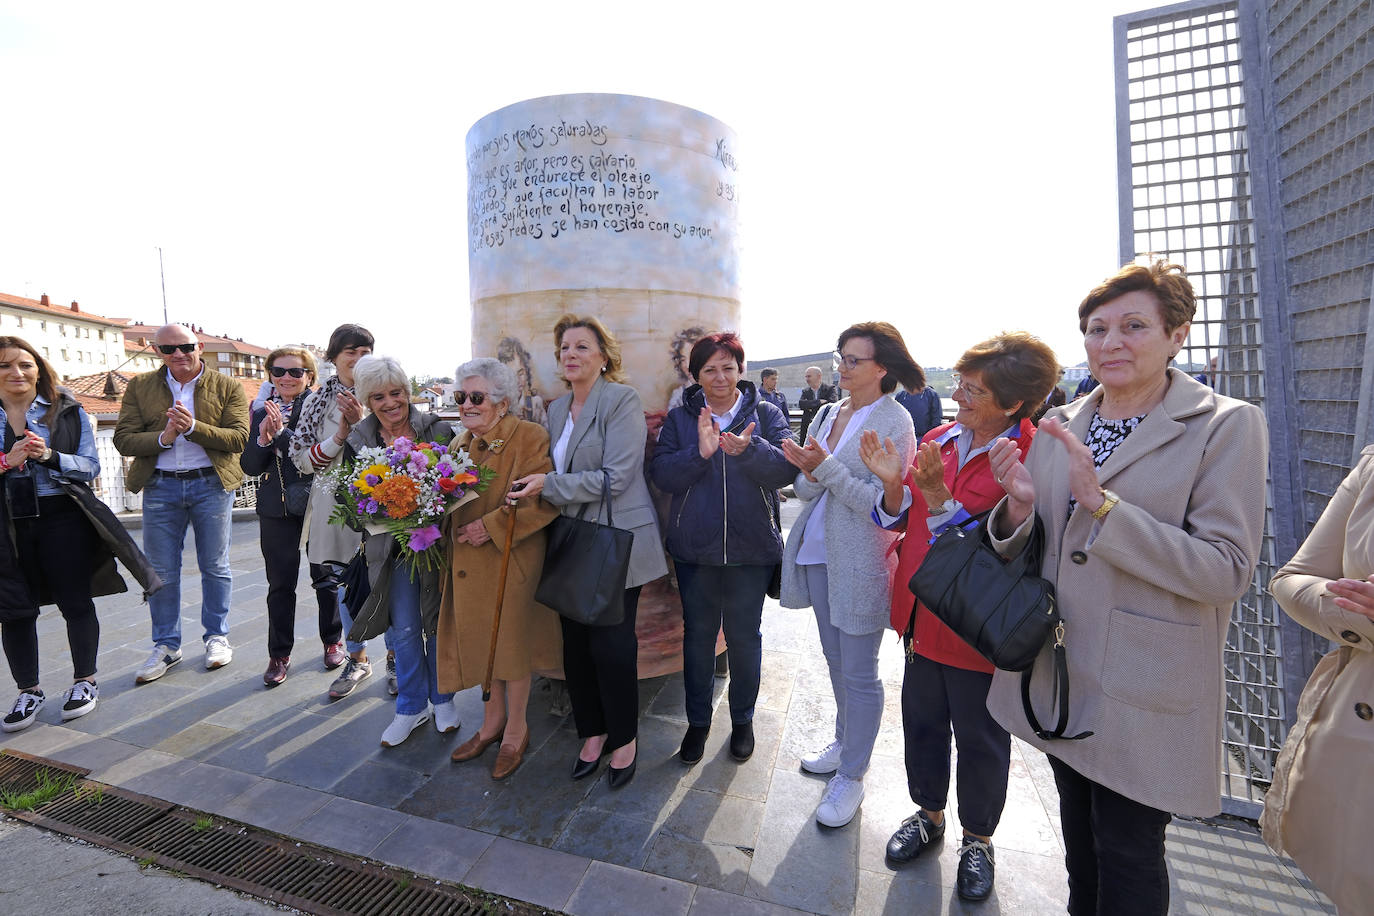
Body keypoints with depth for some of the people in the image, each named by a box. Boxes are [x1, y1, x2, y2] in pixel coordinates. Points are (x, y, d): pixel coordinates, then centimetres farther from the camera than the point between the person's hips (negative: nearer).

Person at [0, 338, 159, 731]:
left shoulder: (67, 411, 3)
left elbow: (91, 466, -1)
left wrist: (49, 456, -18)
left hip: (63, 518, -2)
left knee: (75, 601, 5)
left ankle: (84, 681, 20)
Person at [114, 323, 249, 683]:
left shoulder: (228, 387, 0)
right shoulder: (139, 387, 6)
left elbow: (239, 438, -9)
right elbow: (123, 439, 0)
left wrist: (193, 427, -22)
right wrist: (163, 437, -18)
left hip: (211, 484, -2)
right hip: (159, 487, 2)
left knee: (215, 567, 8)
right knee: (161, 571, 9)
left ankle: (217, 637, 23)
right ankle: (166, 645, 23)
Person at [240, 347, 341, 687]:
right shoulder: (261, 414, 9)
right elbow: (249, 467, 5)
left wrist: (280, 433, -22)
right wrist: (263, 439, -11)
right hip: (276, 509, 4)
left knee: (325, 577, 11)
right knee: (280, 584, 9)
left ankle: (333, 641, 30)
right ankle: (279, 655, 22)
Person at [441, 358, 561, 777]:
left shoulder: (529, 437, -13)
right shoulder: (462, 443, 11)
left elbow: (544, 502, -19)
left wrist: (492, 526, -21)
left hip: (511, 559, -6)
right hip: (468, 562, 7)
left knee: (510, 640, 5)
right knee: (481, 638, 16)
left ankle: (516, 729, 26)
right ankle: (492, 720, 36)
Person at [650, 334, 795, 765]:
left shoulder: (765, 414, 0)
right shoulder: (680, 418, 2)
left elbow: (787, 467, -13)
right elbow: (661, 474, -9)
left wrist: (749, 450, -31)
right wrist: (699, 452, -25)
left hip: (751, 548, -1)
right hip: (694, 548, 1)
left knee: (744, 635, 13)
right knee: (698, 633, 14)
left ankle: (743, 719, 37)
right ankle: (698, 720, 35)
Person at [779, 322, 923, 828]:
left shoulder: (894, 422, -11)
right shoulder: (827, 414, 8)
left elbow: (880, 504, -17)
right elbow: (807, 490, 7)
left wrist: (827, 468, -24)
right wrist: (808, 472, -15)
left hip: (860, 561, -7)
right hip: (819, 553, 7)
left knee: (859, 672, 5)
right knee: (835, 659, 21)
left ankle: (852, 775, 23)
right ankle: (845, 741, 42)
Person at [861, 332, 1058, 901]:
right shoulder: (939, 439, 1)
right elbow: (899, 518, 4)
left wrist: (937, 494, -32)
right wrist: (895, 483, -15)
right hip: (924, 613, 5)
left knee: (979, 738, 15)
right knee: (921, 719, 20)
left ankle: (978, 838, 41)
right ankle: (929, 812, 45)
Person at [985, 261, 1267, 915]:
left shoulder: (1227, 426, -10)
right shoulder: (1058, 424, 3)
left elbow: (1227, 571, -19)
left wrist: (1100, 503, -27)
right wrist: (1019, 506, -15)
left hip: (1144, 694, -4)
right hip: (1059, 670, 5)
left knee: (1127, 855, 13)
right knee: (1079, 838, 24)